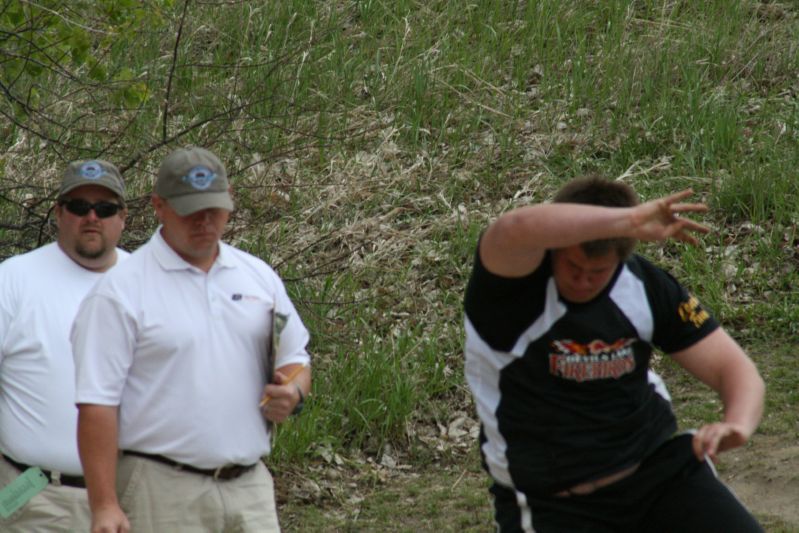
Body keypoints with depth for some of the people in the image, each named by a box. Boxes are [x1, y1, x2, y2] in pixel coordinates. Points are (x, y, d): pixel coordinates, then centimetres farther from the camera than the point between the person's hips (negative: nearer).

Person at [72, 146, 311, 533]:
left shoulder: (259, 277, 13)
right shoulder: (119, 292, -5)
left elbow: (295, 359, 24)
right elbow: (96, 403, -10)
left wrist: (292, 393, -2)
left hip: (250, 486, 5)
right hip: (163, 497, -5)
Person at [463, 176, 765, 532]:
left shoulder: (644, 286, -4)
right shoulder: (514, 281, -17)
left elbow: (733, 368, -5)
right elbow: (515, 231, -42)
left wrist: (736, 426, -28)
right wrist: (632, 219, -45)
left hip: (656, 468, 4)